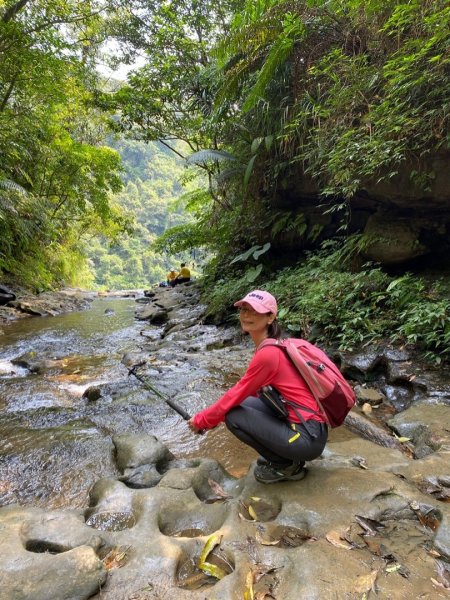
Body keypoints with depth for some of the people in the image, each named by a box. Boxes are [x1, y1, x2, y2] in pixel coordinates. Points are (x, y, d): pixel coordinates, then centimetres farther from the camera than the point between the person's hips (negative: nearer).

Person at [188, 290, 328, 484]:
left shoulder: (267, 353, -21)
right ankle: (284, 456, 16)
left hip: (307, 437, -9)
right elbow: (247, 392, 16)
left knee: (233, 416, -10)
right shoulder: (272, 347, 8)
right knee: (243, 404, 10)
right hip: (306, 423, 9)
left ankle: (286, 466, 4)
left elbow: (236, 395, -13)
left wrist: (201, 420, 0)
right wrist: (210, 415, 16)